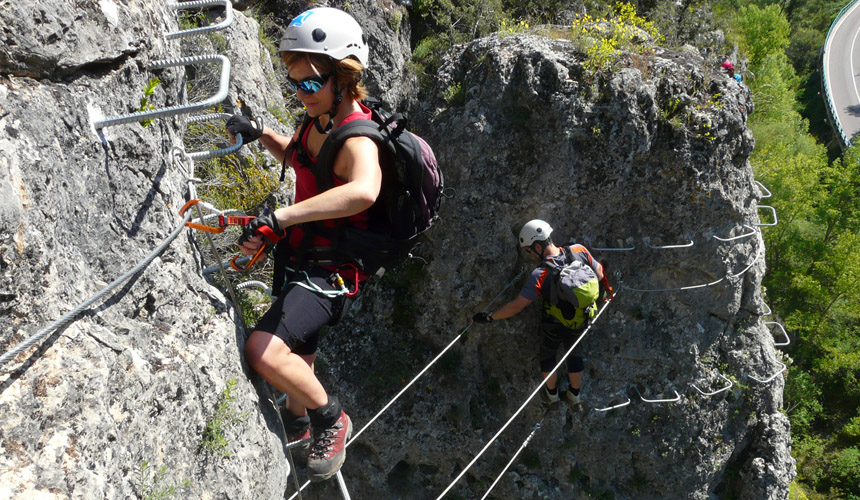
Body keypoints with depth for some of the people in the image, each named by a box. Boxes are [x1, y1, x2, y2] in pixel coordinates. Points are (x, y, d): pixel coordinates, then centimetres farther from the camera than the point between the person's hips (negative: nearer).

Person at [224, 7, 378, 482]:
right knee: (298, 355, 27)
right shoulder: (319, 121, 2)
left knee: (264, 350, -27)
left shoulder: (357, 140, -26)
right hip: (302, 260, 9)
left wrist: (279, 218, -51)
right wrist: (262, 134, 4)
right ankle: (296, 422, 56)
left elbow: (362, 191, -50)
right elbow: (298, 157, 25)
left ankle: (330, 419, -3)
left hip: (330, 272, -9)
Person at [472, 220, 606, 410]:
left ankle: (551, 393, 50)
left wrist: (489, 317, -20)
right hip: (580, 323, 4)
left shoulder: (540, 275, -34)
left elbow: (516, 306, -32)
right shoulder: (580, 251, -23)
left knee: (547, 356, 28)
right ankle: (574, 397, 48)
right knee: (574, 355, 30)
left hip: (553, 328, -4)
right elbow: (599, 275, -7)